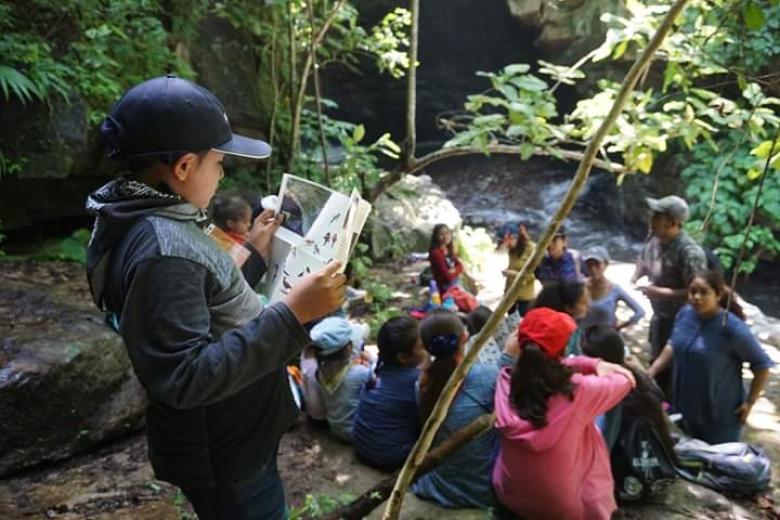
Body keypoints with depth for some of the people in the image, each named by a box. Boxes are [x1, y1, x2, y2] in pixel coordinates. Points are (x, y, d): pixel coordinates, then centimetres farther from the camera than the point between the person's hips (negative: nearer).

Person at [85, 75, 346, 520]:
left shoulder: (158, 224, 2)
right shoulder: (160, 249, -30)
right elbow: (188, 378, -34)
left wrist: (254, 254, 11)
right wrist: (292, 313, -34)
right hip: (224, 456, -9)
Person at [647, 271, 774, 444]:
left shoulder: (733, 328, -24)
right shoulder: (685, 314, -7)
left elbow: (762, 365, -13)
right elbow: (673, 345, 9)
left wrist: (749, 402, -10)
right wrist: (651, 371, 2)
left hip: (720, 415, -5)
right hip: (687, 407, 6)